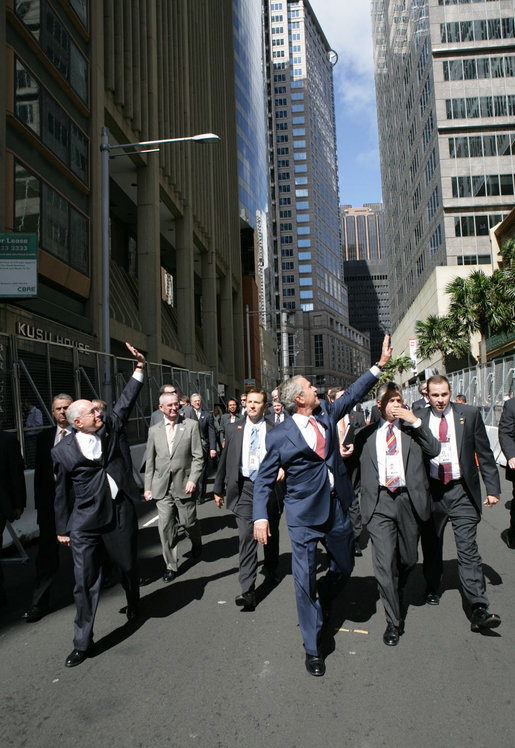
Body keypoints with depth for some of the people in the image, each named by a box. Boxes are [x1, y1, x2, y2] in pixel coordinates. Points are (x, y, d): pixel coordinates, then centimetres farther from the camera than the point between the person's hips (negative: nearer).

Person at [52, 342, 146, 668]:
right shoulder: (63, 451, -5)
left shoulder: (109, 428, 1)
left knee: (129, 567, 17)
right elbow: (62, 492, 2)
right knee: (86, 581, 1)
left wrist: (140, 368, -9)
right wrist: (62, 528, 8)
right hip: (85, 522, -2)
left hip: (121, 514, 3)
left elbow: (126, 401, -1)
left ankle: (134, 605, 46)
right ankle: (83, 642, 17)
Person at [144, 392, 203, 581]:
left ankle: (196, 543, 40)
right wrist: (148, 487, 8)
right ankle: (171, 565, 16)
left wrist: (193, 479, -12)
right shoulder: (154, 430, 8)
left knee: (189, 522, 7)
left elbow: (197, 456, -2)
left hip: (183, 485, -2)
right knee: (165, 526, 2)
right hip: (162, 486, 2)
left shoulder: (190, 425, -1)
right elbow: (150, 461, 11)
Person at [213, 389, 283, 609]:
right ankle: (247, 590, -5)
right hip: (244, 488, 0)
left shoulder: (275, 431, 1)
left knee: (271, 534, 17)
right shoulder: (234, 428, 6)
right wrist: (219, 488, 12)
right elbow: (225, 459, 10)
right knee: (247, 536, -7)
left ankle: (271, 571, 41)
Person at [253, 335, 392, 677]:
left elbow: (353, 393, 12)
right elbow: (264, 480, -6)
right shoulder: (279, 437, -11)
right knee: (305, 579, 1)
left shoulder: (326, 412, 2)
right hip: (304, 514, -5)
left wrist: (380, 364, 8)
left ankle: (322, 603, 50)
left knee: (344, 565, 19)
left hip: (337, 506, 5)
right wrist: (261, 516, -15)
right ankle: (313, 647, 21)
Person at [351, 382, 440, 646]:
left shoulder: (412, 428, 11)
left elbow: (434, 450, -4)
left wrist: (416, 422, -9)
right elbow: (356, 467, 17)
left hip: (409, 499, 1)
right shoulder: (365, 434, 11)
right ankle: (393, 620, 9)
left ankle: (396, 593, 46)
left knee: (408, 559, 14)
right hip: (379, 502, -1)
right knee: (385, 562, -7)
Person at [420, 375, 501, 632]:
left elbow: (484, 453, 3)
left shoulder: (469, 414, 0)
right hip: (431, 491, 2)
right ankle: (432, 588, 37)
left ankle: (478, 610, -4)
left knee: (468, 549, -6)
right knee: (431, 546, 15)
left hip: (462, 490, -1)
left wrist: (493, 488, 0)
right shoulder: (418, 419, 0)